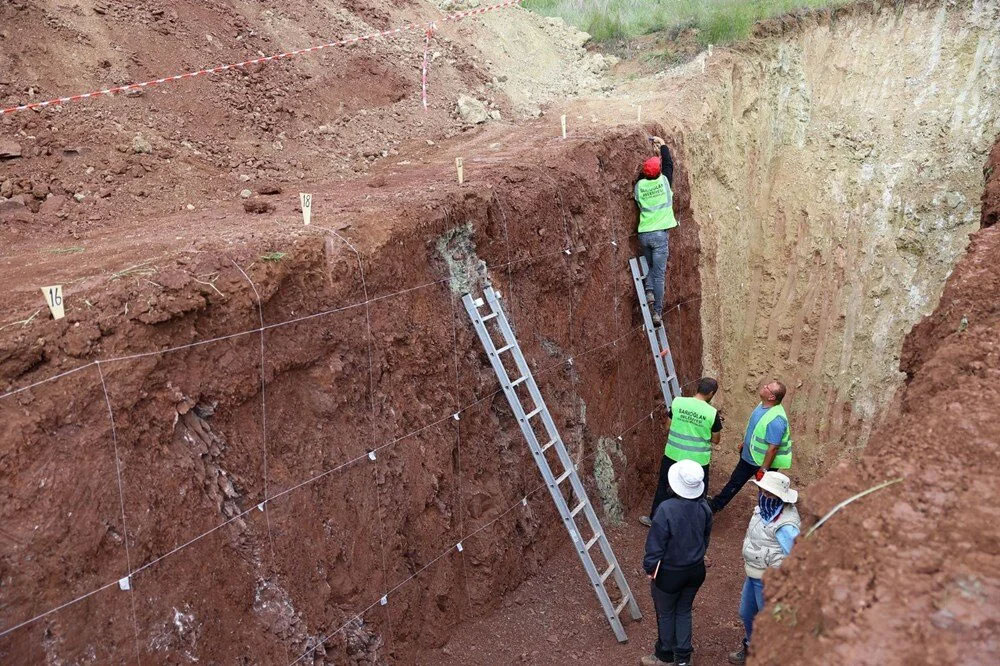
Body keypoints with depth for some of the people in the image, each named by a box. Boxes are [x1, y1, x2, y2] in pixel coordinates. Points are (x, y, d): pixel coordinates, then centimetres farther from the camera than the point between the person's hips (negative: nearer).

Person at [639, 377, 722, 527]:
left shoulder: (677, 402, -9)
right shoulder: (712, 413, -14)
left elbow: (668, 427, 2)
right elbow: (715, 440, -2)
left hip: (673, 455, 2)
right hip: (698, 460, -2)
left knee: (664, 487, 21)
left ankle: (654, 518, 34)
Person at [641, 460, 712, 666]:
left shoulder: (667, 509, -30)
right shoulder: (704, 507, -12)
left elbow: (655, 543, -21)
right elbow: (706, 537, 5)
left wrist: (649, 568, -5)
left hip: (670, 574, -5)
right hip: (696, 570, 5)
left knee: (666, 614, 18)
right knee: (684, 611, 23)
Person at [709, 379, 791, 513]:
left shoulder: (776, 419, -35)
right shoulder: (763, 405, -7)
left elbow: (773, 448, -30)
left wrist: (763, 470, -25)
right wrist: (745, 443, 21)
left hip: (763, 461, -9)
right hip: (748, 456, 9)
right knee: (735, 481, 23)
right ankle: (715, 505, 40)